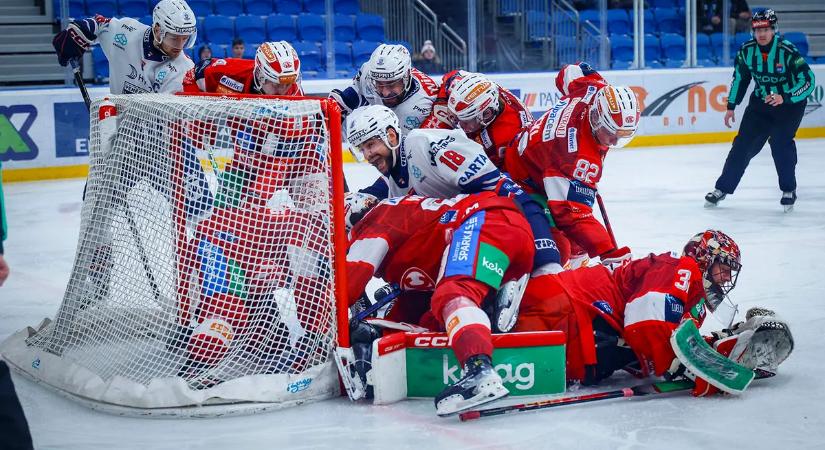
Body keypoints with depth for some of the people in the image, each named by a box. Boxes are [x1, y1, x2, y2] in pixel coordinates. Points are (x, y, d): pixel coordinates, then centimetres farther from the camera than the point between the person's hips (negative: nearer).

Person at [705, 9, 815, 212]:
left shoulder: (787, 51, -24)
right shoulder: (747, 50, -10)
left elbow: (808, 81, -24)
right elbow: (739, 78, 7)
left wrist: (784, 98, -35)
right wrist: (731, 106, 8)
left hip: (790, 103, -4)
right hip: (761, 101, 4)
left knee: (780, 142, -15)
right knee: (743, 144, 0)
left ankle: (789, 191, 4)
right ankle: (723, 188, 10)